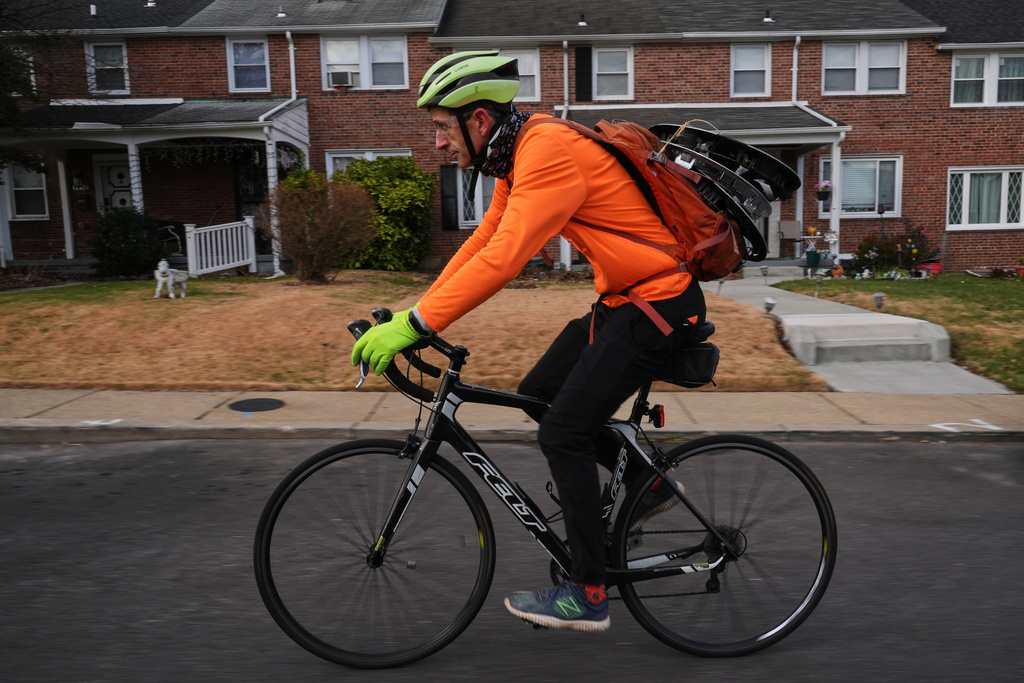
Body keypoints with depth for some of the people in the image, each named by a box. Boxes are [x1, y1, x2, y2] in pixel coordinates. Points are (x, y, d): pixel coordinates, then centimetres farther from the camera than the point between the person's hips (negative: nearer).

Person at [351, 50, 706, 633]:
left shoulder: (549, 153, -23)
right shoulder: (517, 155, 8)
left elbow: (502, 260, -32)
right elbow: (483, 240, 11)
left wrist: (415, 326, -30)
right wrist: (416, 309, 6)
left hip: (660, 304, -10)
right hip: (623, 297, 10)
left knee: (563, 432, -10)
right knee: (538, 395, 12)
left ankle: (588, 596, 5)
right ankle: (650, 485, 27)